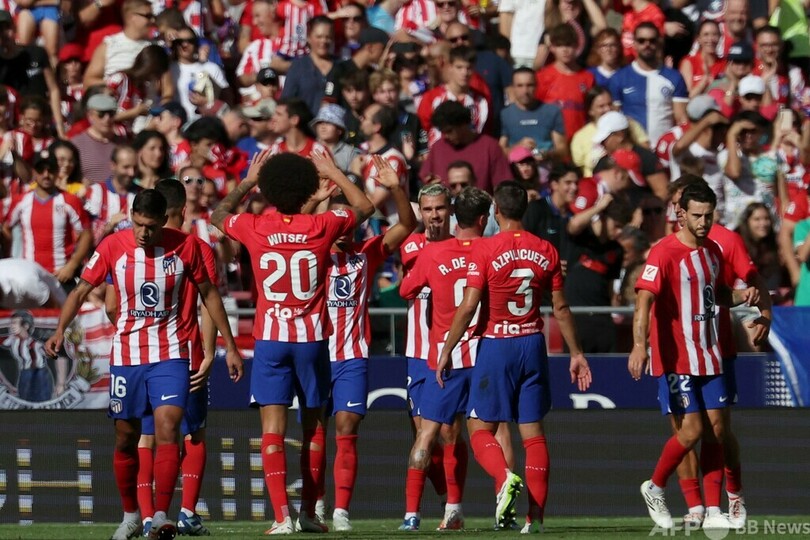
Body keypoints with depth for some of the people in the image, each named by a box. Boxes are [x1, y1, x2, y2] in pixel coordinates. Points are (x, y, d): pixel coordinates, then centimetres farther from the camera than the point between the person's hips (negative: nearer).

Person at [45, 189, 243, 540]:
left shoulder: (185, 246, -4)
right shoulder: (113, 247, -5)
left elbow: (208, 294, 7)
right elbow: (82, 290, 1)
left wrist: (230, 346, 8)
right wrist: (60, 330, -15)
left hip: (170, 354, -1)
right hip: (126, 354, 1)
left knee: (167, 429, -17)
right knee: (126, 439, 7)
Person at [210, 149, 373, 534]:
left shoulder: (254, 228, -6)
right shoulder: (322, 227, -5)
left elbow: (218, 216, 18)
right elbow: (364, 207, 15)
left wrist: (247, 181, 25)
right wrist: (334, 173, 24)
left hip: (270, 338, -1)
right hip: (312, 337, 1)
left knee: (273, 428, -4)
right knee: (313, 426, 13)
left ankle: (282, 517, -15)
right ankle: (309, 512, 19)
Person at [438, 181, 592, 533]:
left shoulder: (485, 250, -9)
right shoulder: (545, 251, 4)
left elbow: (468, 307, -12)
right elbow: (560, 308, 7)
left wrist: (446, 352, -5)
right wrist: (575, 353, 16)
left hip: (496, 346, -4)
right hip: (533, 345, 4)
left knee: (480, 428, 4)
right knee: (533, 431, 6)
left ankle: (505, 478, -25)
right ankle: (535, 515, 2)